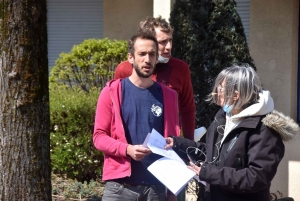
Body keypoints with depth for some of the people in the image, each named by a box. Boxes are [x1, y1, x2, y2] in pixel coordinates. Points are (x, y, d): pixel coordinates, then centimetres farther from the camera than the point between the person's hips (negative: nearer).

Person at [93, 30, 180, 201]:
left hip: (156, 186, 2)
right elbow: (99, 136, 0)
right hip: (120, 185, -2)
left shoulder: (168, 96, 8)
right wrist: (127, 149, -19)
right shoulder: (112, 92, 1)